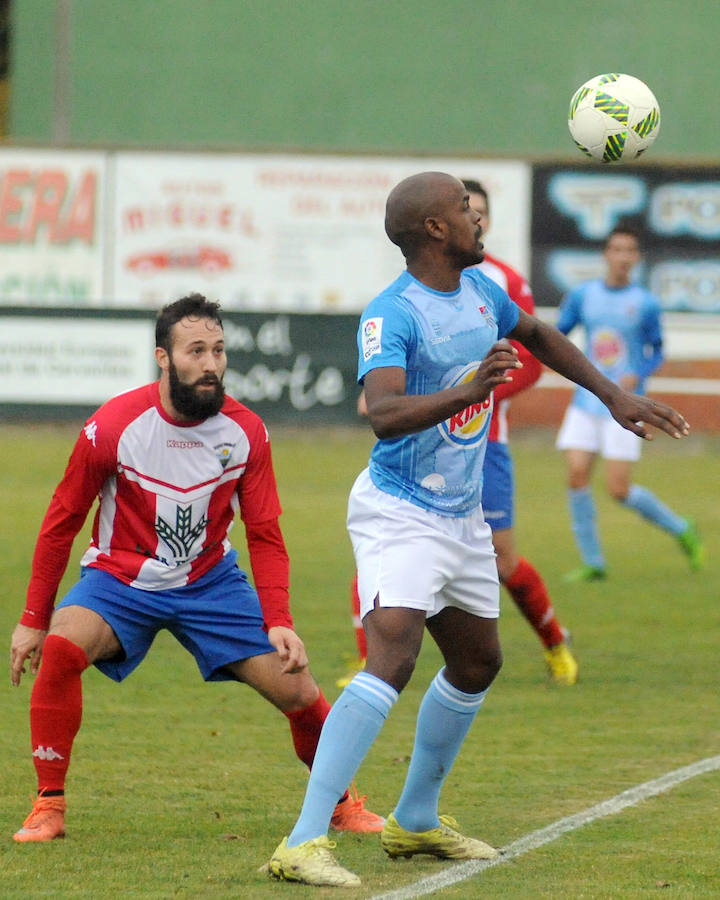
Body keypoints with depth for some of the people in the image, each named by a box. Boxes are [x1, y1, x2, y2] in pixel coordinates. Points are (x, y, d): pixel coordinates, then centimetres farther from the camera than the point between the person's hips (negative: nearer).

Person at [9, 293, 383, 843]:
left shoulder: (246, 433, -11)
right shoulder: (112, 428, -18)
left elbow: (265, 538, -2)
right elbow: (61, 524, -6)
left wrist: (278, 622, -16)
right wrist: (33, 620, -3)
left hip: (211, 581, 2)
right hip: (121, 580, -2)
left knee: (297, 691, -8)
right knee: (62, 647, -32)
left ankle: (342, 801, 21)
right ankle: (49, 806, -18)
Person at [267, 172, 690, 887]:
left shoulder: (480, 291, 5)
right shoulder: (391, 315, -22)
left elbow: (538, 335, 26)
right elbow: (383, 415, -37)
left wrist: (614, 397, 25)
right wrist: (465, 393, -51)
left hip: (463, 518, 9)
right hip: (399, 514, -9)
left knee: (477, 665, 20)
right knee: (392, 660, -25)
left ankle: (415, 821, 36)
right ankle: (304, 842, -30)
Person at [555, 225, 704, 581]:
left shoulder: (645, 304, -4)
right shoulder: (583, 295, 3)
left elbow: (656, 351, 7)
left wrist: (638, 375, -12)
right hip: (586, 401, 3)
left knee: (619, 490, -8)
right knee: (576, 475, -10)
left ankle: (682, 530, 16)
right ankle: (592, 562, 3)